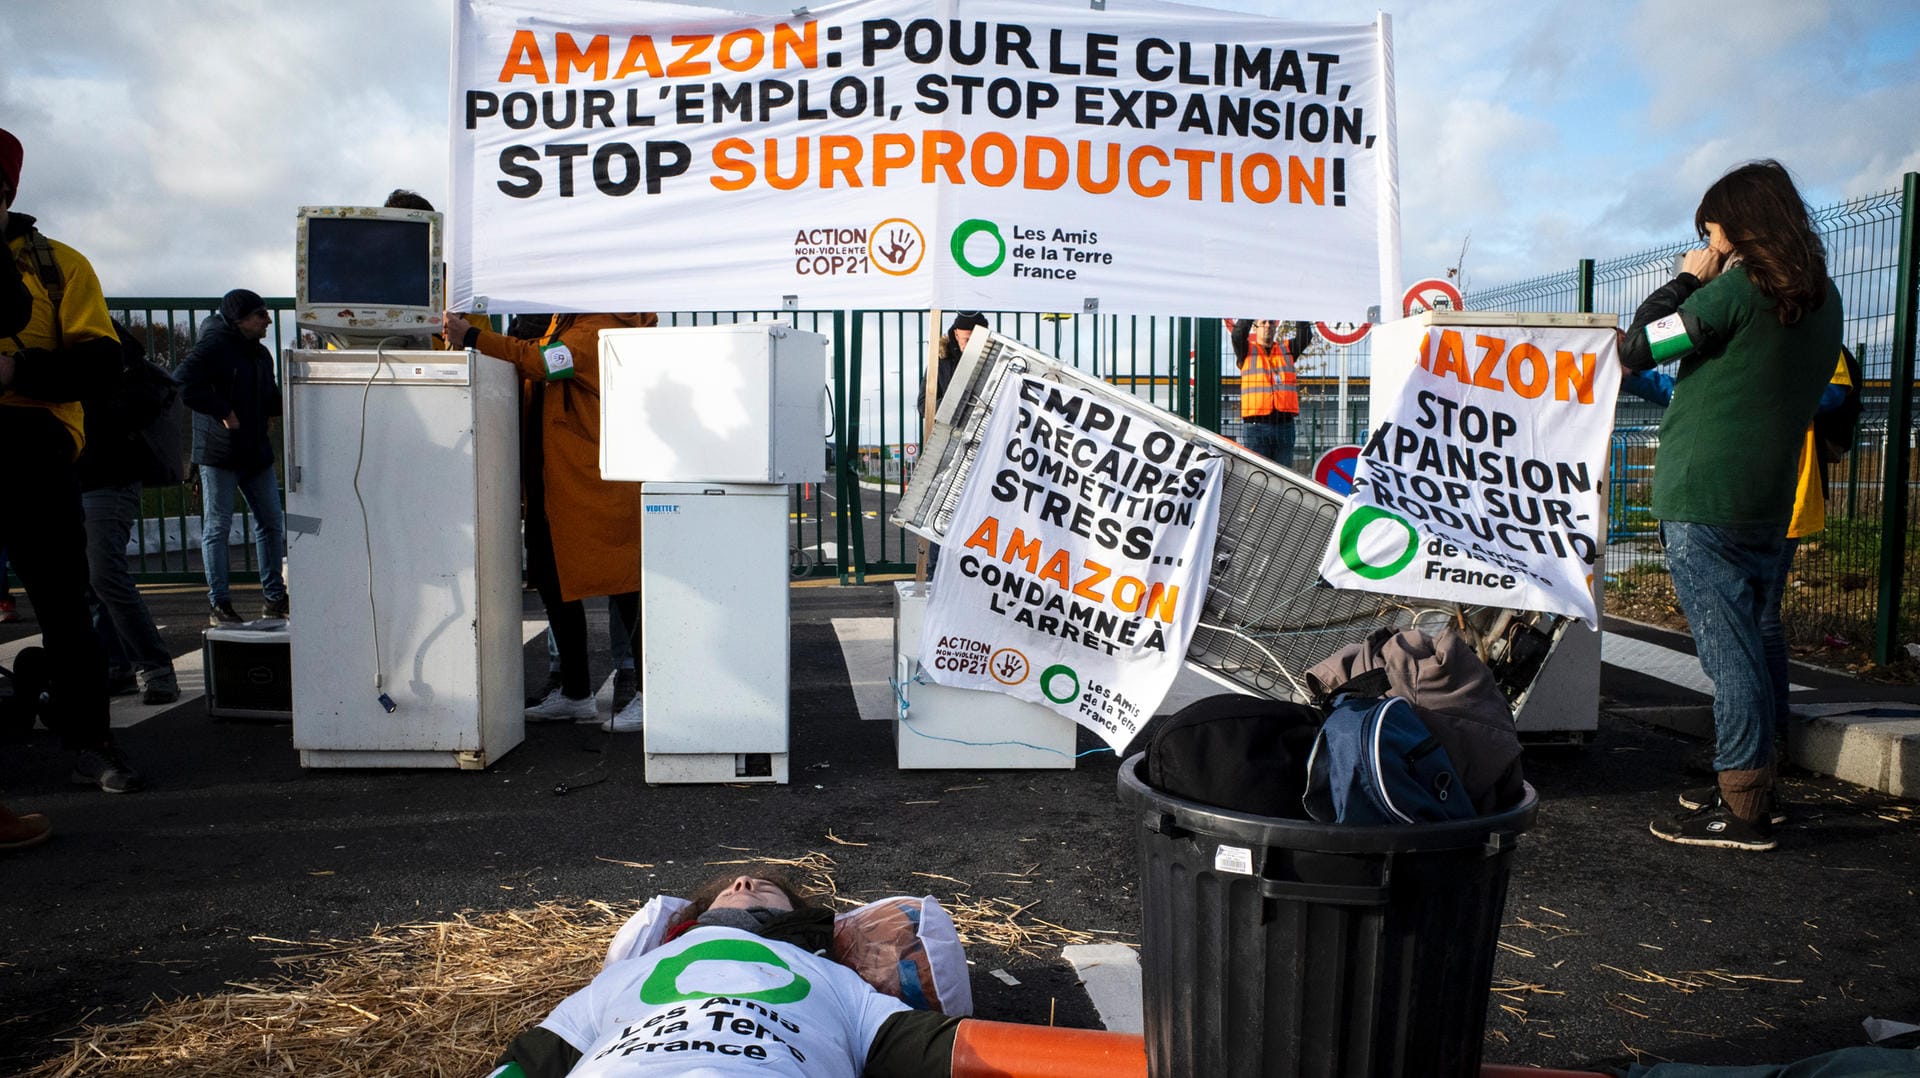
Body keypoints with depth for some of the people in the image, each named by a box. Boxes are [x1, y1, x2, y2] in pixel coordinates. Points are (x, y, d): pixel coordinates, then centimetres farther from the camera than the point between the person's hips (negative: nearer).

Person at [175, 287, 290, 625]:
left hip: (256, 451, 8)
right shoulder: (212, 346, -10)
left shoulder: (260, 353, 15)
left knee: (271, 522, 9)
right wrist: (222, 411, -21)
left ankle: (274, 599, 19)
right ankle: (218, 605, 4)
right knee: (217, 526, -1)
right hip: (219, 452, -8)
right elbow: (183, 383, -22)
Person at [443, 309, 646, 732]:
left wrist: (470, 337, -20)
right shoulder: (562, 322, 15)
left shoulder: (601, 331, -14)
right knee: (554, 580, 14)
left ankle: (651, 695, 5)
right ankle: (575, 694, 26)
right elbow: (537, 378, 14)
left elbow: (538, 361, -24)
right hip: (554, 481, 10)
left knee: (623, 586, -5)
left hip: (598, 485, -10)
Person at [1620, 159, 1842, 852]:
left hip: (1702, 499, -8)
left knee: (1727, 650, -5)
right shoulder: (1823, 299, 12)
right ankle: (1748, 787, 24)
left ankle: (1742, 808, -1)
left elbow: (1636, 351, -9)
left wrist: (1686, 280, 2)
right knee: (1742, 644, 16)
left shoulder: (1736, 288, -12)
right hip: (1767, 502, 8)